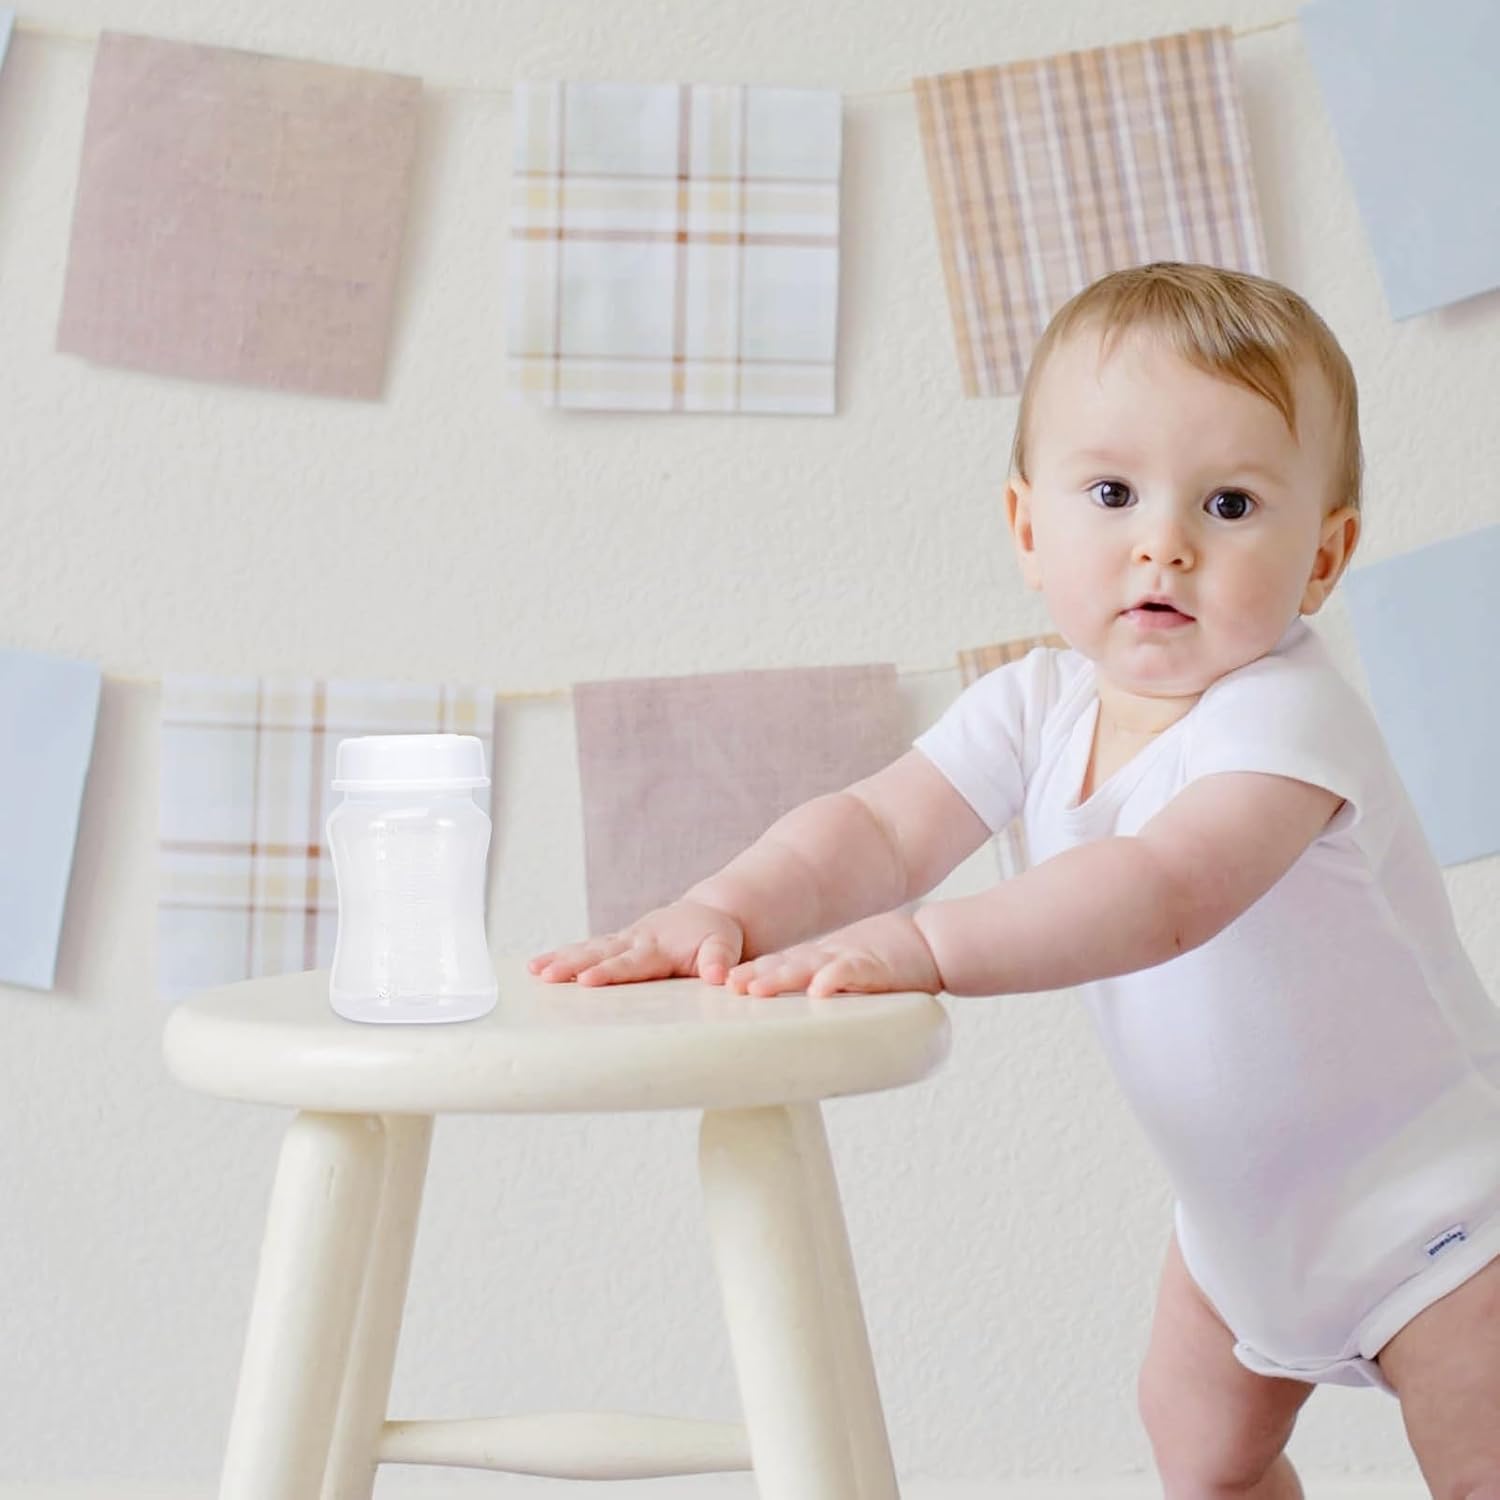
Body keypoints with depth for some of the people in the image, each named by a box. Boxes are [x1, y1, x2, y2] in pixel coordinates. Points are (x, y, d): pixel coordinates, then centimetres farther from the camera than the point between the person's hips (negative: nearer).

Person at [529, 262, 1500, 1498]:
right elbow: (882, 826, -22)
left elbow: (1166, 893, -49)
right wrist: (726, 908, -42)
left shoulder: (1286, 716, -33)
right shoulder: (1037, 708, -11)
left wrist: (926, 945, -61)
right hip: (1244, 1196, 7)